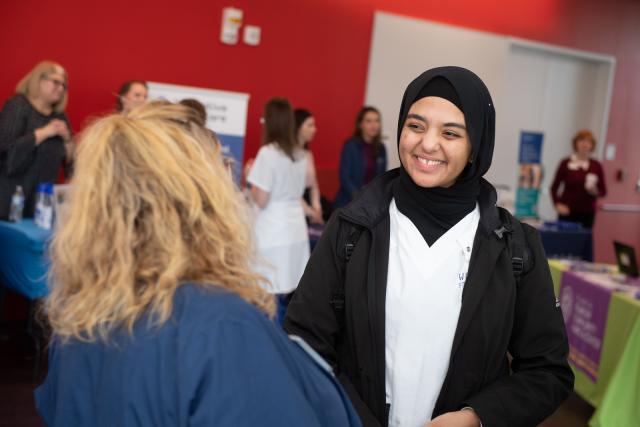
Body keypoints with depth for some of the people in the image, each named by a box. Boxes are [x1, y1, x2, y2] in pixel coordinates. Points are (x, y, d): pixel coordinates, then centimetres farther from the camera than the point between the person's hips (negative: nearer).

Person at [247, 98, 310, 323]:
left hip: (273, 233, -7)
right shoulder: (300, 154, 10)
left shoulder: (268, 153, -12)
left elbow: (260, 200, -13)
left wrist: (250, 177, 3)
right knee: (288, 295, 11)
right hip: (296, 231, 7)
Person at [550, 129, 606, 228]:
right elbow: (554, 187, 5)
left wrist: (594, 191, -11)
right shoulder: (566, 163, 1)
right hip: (567, 212, -1)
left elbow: (603, 191, 9)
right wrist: (557, 204, -7)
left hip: (587, 213, 2)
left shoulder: (596, 166, 5)